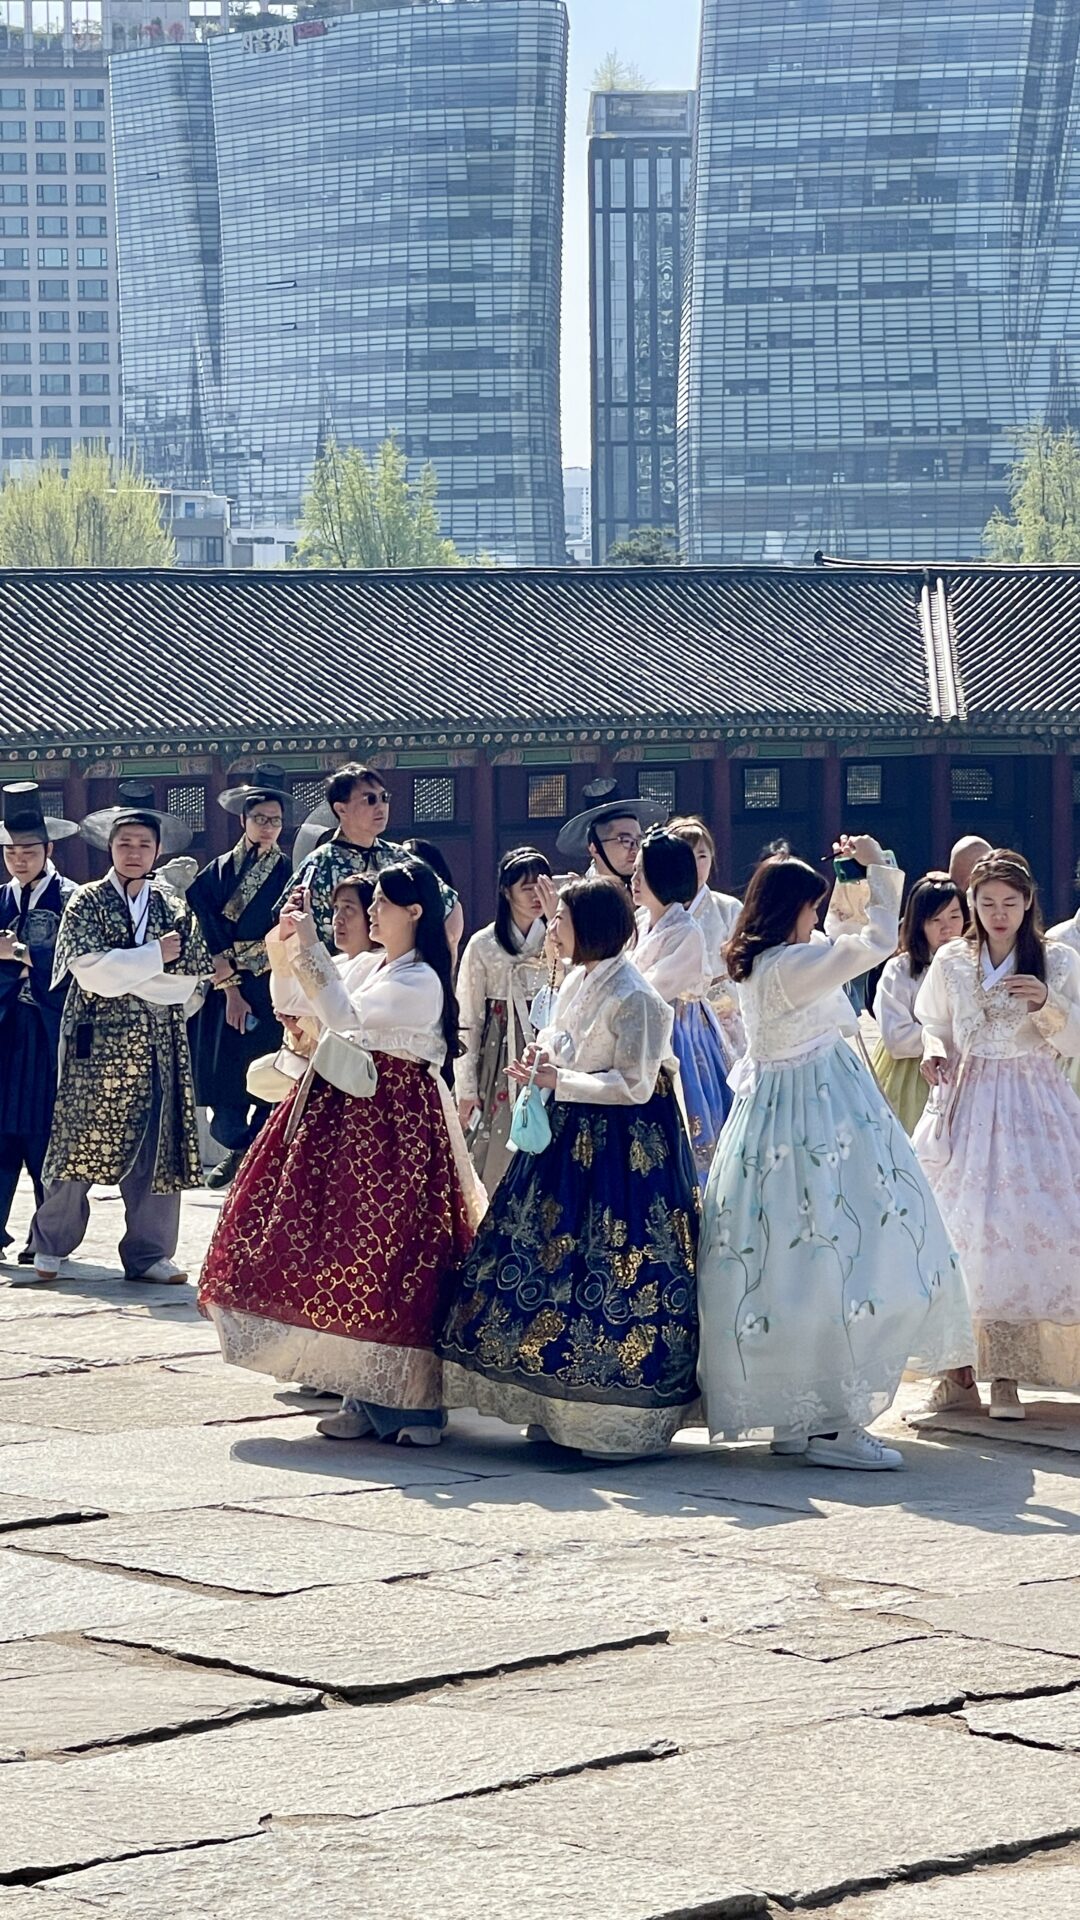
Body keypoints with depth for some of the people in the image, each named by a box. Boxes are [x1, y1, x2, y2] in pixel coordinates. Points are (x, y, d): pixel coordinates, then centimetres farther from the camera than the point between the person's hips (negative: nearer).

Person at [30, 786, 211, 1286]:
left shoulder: (174, 907, 11)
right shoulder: (88, 902, 2)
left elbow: (192, 977, 1)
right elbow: (90, 970, -12)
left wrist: (122, 973, -6)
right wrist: (155, 958, -11)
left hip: (159, 1045, 3)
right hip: (97, 1041, -3)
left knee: (159, 1148, 0)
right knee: (80, 1141, 0)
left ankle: (149, 1254, 7)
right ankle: (51, 1245, 14)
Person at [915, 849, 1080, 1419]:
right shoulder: (951, 961, 8)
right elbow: (937, 1028, 17)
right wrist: (935, 1053, -5)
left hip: (1033, 1104, -2)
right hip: (969, 1103, 2)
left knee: (1023, 1228, -10)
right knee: (962, 1230, -6)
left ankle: (1006, 1376, -7)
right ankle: (961, 1371, -1)